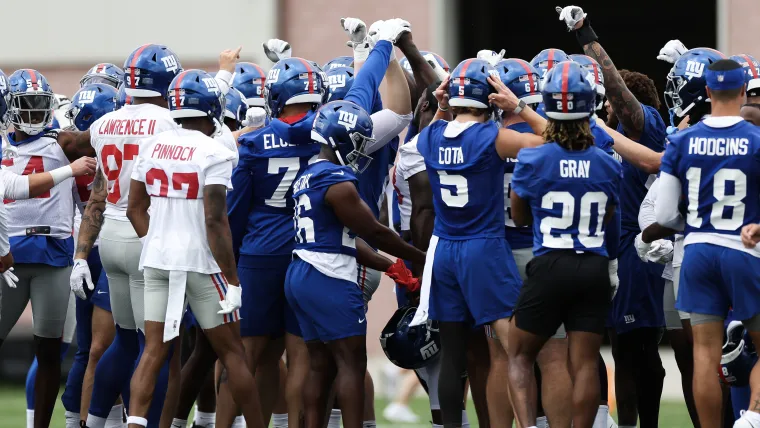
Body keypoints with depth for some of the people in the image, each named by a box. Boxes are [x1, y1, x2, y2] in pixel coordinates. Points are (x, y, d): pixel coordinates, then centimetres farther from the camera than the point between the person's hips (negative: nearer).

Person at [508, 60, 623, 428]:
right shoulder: (607, 166, 1)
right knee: (585, 363, 4)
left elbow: (519, 216, 8)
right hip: (594, 269, 2)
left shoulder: (532, 161, -7)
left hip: (550, 265, -2)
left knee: (519, 357, 9)